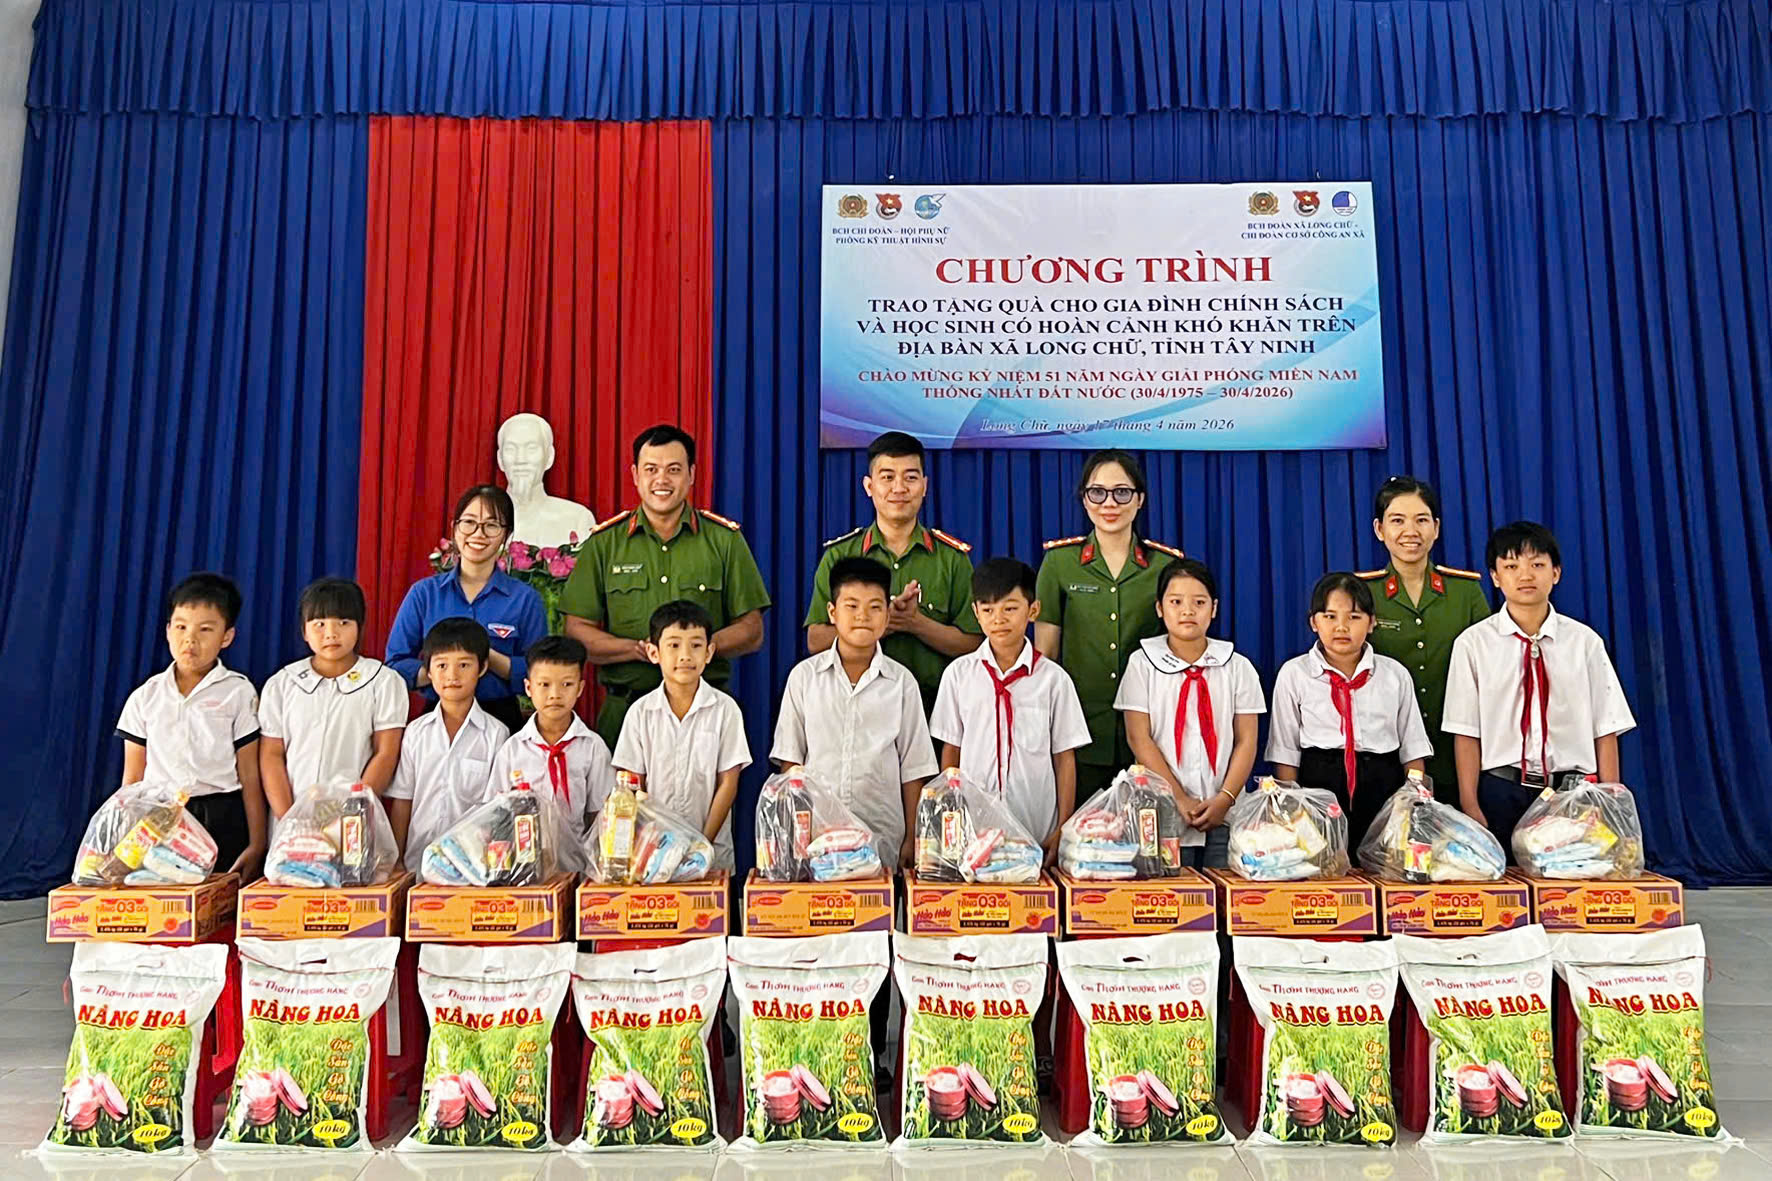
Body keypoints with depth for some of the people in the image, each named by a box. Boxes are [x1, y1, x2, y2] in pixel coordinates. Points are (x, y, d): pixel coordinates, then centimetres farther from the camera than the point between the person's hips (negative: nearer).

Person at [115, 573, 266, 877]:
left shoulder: (238, 692, 0)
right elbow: (132, 779, 12)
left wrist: (257, 844, -5)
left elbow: (250, 775, -1)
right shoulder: (145, 697, 9)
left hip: (221, 821, -2)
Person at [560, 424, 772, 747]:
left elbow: (752, 631, 6)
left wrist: (705, 645, -14)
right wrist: (638, 649, -13)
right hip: (623, 708, 0)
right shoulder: (604, 542, 8)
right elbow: (577, 631, 4)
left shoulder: (725, 539, 7)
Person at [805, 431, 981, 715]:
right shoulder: (839, 555, 9)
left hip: (933, 705, 0)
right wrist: (880, 623, -11)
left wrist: (916, 623, -12)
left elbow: (972, 644, 4)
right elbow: (816, 642, 3)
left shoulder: (953, 556, 9)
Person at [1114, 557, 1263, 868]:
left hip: (1224, 816, 1)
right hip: (1163, 813, -1)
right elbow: (1139, 739, -3)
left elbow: (1246, 741, 4)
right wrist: (1179, 799, -11)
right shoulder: (1142, 664, 3)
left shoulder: (1238, 667, 7)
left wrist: (1224, 799, -10)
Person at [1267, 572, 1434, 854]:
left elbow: (1412, 748, 11)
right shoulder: (1294, 674, 3)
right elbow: (1285, 752, 2)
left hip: (1383, 791, 2)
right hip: (1318, 785, -1)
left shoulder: (1395, 675, 9)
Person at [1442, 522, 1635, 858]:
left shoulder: (1585, 641, 3)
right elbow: (1466, 733, -3)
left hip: (1572, 791, 1)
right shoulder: (1473, 644, -1)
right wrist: (1470, 806, -8)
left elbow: (1605, 730, 3)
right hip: (1502, 792, -1)